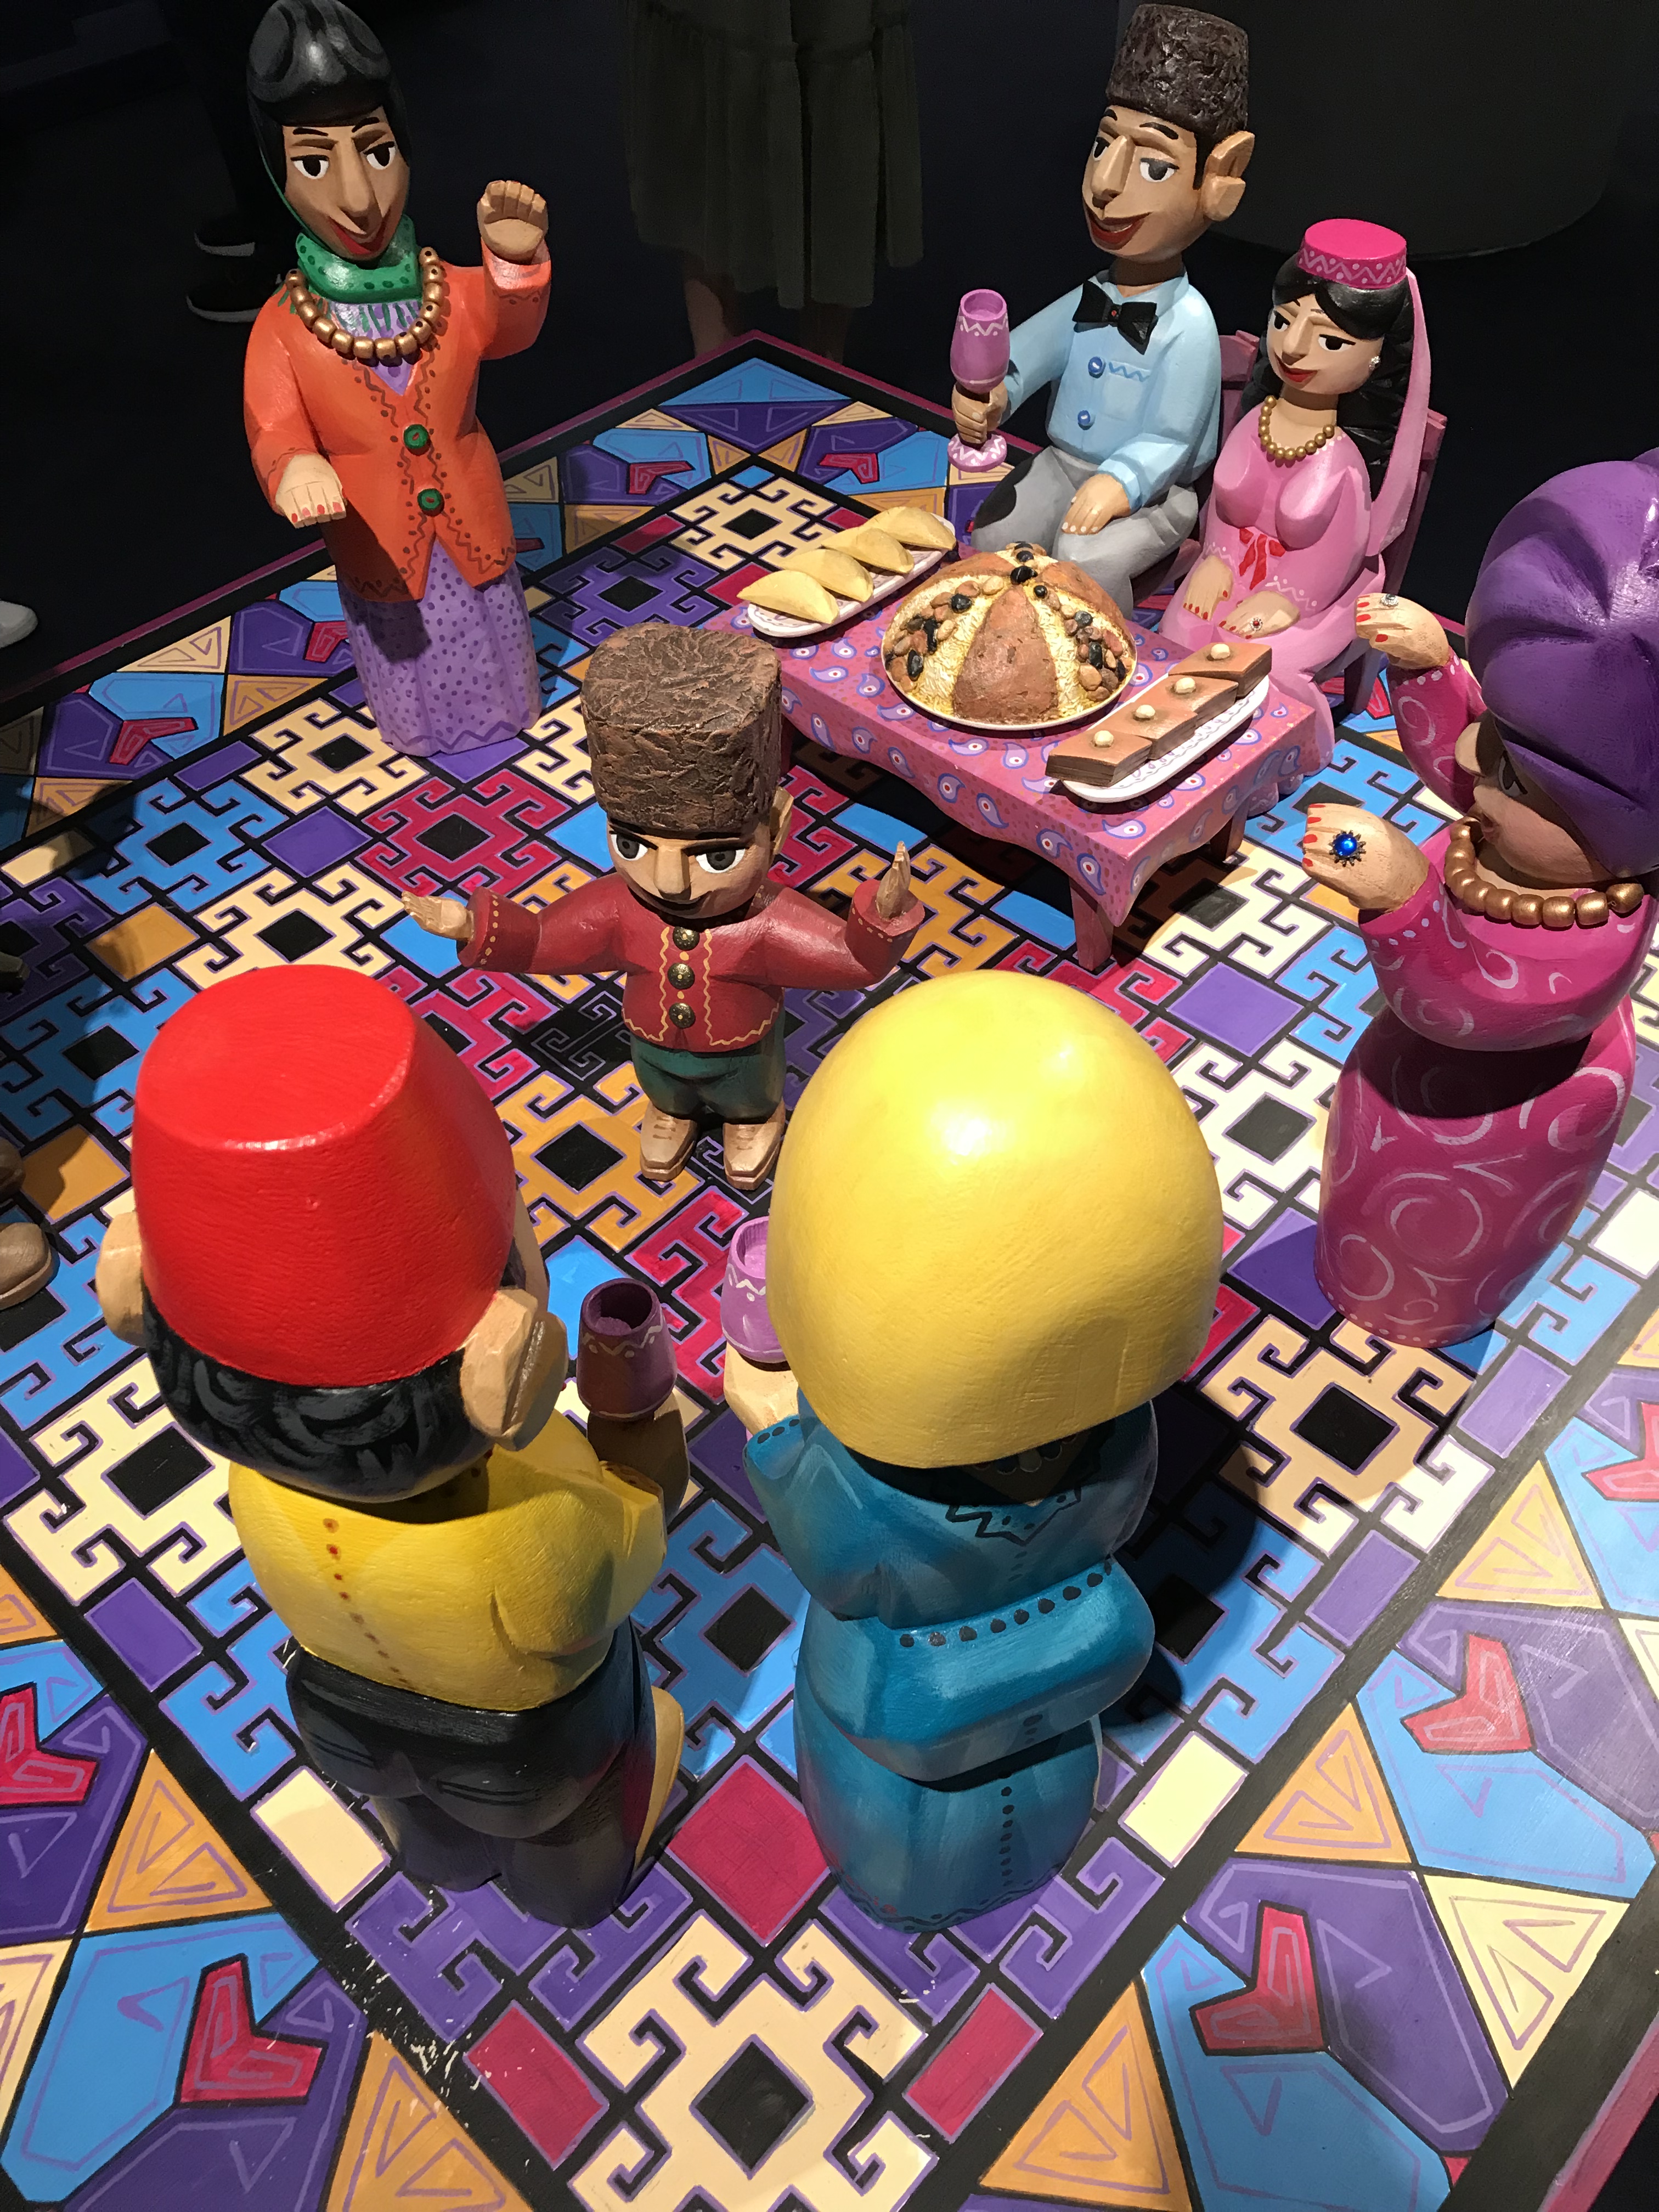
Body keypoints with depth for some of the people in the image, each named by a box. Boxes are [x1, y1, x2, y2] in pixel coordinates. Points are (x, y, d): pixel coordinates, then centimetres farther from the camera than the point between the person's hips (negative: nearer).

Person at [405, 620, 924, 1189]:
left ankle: (752, 1120, 67)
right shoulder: (617, 910, -31)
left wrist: (882, 916, -56)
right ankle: (672, 1114, 70)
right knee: (664, 1097, 36)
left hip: (743, 1054, -2)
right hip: (654, 1050, 2)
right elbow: (539, 939, -19)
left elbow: (852, 959, -37)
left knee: (751, 1100, 33)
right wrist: (473, 926, -31)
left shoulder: (767, 925, -39)